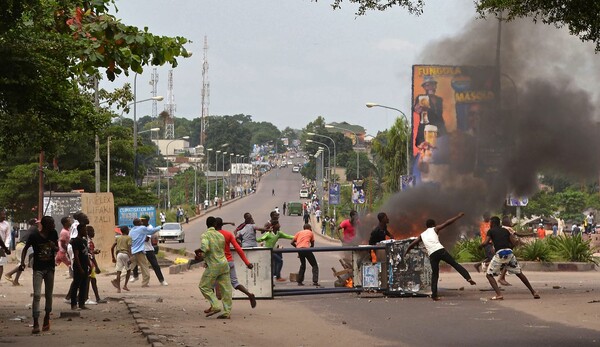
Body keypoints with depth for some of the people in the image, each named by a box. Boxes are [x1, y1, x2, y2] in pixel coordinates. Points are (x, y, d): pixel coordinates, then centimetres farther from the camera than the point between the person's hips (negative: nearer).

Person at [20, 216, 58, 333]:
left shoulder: (53, 234, -1)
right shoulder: (34, 237, -12)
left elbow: (57, 249, 12)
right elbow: (25, 249, 1)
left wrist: (54, 247, -11)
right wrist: (22, 262, -11)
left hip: (50, 268, 4)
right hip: (38, 269, -4)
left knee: (48, 295, 12)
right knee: (37, 295, -12)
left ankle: (47, 317, 30)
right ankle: (36, 323, -14)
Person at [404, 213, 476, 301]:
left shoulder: (422, 235, 26)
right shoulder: (435, 229, 18)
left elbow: (412, 244, 29)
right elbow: (447, 223, 13)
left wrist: (406, 251, 44)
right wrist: (458, 216, 18)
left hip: (432, 254, 2)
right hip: (440, 250, -2)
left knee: (434, 274, 11)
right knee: (455, 264, 1)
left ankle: (434, 295, 6)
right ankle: (468, 278, -15)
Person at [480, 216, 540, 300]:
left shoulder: (491, 231, 8)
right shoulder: (505, 230, 22)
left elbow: (485, 243, -4)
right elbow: (512, 243, 18)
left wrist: (479, 246, 15)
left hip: (500, 253, -5)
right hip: (509, 252, 5)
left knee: (489, 274, 7)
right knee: (519, 273, 19)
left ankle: (498, 294, -11)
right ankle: (533, 292, 22)